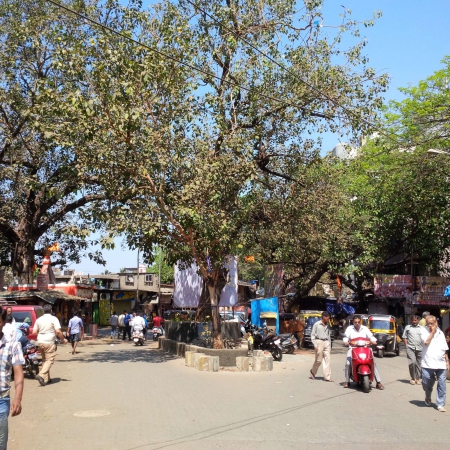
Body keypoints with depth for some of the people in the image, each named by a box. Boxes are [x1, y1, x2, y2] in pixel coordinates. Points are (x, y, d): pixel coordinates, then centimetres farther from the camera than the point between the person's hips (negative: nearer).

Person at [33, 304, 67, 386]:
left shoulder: (39, 319, 10)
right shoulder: (53, 319, -6)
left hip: (40, 342, 6)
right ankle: (41, 375, -22)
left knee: (44, 360, 16)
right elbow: (58, 331, -15)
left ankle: (46, 378, 18)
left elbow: (34, 332, 10)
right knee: (50, 360, -4)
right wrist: (63, 339, -2)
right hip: (49, 343, -6)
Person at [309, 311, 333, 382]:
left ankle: (327, 377, 0)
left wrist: (330, 346, 15)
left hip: (326, 342, 5)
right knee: (318, 360, -1)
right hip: (319, 342, -5)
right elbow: (312, 335, -3)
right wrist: (315, 345, -9)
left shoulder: (327, 326, 14)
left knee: (327, 360, -1)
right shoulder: (317, 324, -2)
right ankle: (312, 372, 23)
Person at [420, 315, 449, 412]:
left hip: (441, 364, 2)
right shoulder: (423, 330, 1)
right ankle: (428, 398, 33)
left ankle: (440, 404, 7)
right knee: (426, 384, 5)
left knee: (442, 385, -2)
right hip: (428, 364, -2)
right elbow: (426, 342, -16)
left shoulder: (440, 333, 11)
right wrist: (432, 332, -7)